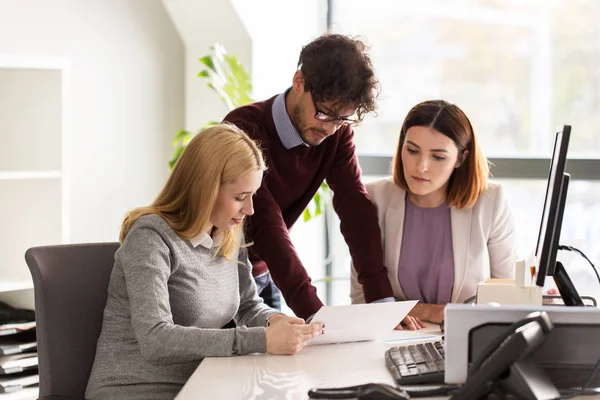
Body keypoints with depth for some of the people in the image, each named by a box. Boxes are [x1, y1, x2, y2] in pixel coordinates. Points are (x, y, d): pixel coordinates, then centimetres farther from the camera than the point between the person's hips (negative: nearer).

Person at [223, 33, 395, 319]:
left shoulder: (337, 133, -6)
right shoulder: (246, 131, -26)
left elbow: (356, 208, -13)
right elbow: (266, 225, -34)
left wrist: (382, 299, -25)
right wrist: (313, 312, -43)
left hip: (261, 275, 6)